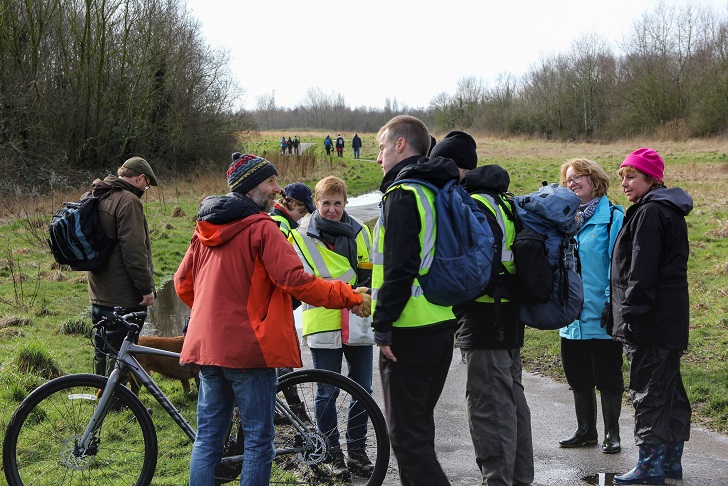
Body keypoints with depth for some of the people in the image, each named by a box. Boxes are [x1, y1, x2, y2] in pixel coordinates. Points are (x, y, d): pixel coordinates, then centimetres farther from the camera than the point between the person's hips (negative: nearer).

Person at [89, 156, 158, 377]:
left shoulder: (96, 199, 15)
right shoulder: (128, 201, -15)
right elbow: (133, 251, -22)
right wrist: (147, 287, -16)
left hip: (99, 294, 9)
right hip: (123, 297, -9)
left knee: (102, 353, 17)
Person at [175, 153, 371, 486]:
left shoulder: (206, 228, 12)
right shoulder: (261, 228, -11)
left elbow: (183, 283, 18)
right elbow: (296, 280, -19)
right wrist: (350, 297, -12)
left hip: (206, 345, 8)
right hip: (249, 347, -7)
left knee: (207, 439, 12)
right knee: (259, 440, 1)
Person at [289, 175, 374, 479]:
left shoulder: (359, 231, 8)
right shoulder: (301, 236, -3)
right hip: (323, 325, -3)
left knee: (362, 390, 9)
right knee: (327, 393, 3)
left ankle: (357, 451, 23)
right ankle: (332, 454, 17)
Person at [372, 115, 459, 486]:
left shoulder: (403, 194, -14)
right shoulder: (438, 192, 14)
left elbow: (399, 269, -22)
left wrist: (382, 326, -18)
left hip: (409, 332, -9)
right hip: (442, 326, 9)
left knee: (406, 435, -6)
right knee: (419, 427, 19)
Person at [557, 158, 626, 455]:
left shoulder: (612, 217, -8)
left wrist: (612, 302, -18)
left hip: (601, 317, -6)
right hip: (571, 316, 6)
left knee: (607, 378, 4)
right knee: (578, 377, 14)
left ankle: (612, 433, 15)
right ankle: (586, 431, 27)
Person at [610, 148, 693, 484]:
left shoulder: (649, 213, -14)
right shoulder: (669, 210, 17)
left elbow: (641, 271, -20)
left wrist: (631, 316, -19)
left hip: (651, 319, -10)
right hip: (671, 319, 10)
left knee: (647, 391, -5)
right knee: (669, 388, 14)